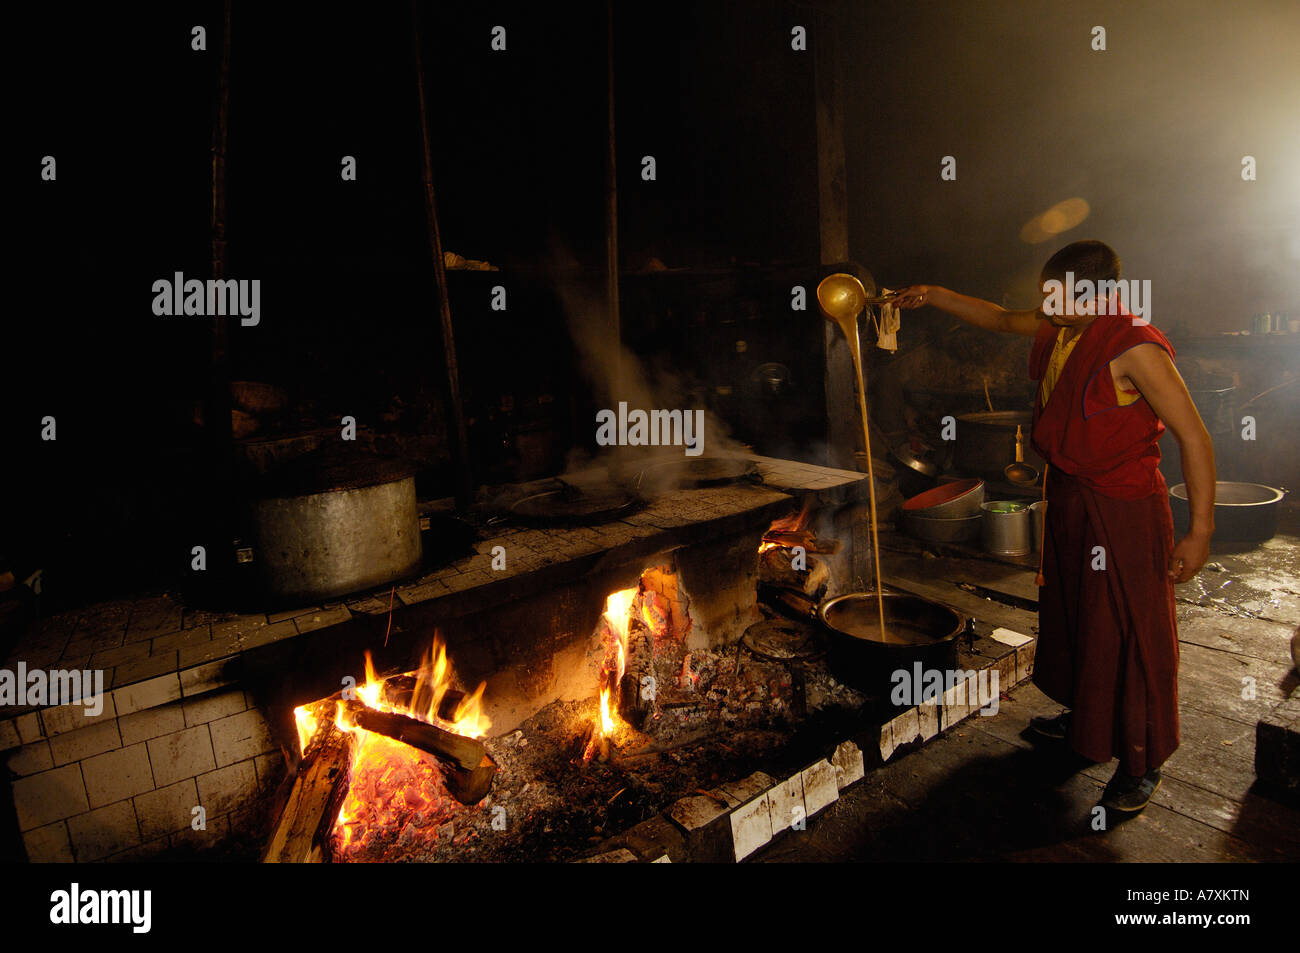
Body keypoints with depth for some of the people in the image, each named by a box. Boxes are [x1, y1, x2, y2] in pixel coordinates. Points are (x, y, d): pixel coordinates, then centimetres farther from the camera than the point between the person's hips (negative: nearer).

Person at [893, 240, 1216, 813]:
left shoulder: (1135, 348, -21)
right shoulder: (1057, 333, 3)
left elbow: (1194, 438, -20)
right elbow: (998, 319, 21)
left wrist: (1200, 530, -20)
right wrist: (932, 296, 13)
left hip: (1123, 513, -9)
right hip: (1067, 502, 9)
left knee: (1130, 635, 2)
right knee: (1069, 615, 20)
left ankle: (1142, 764, 19)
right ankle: (1084, 719, 41)